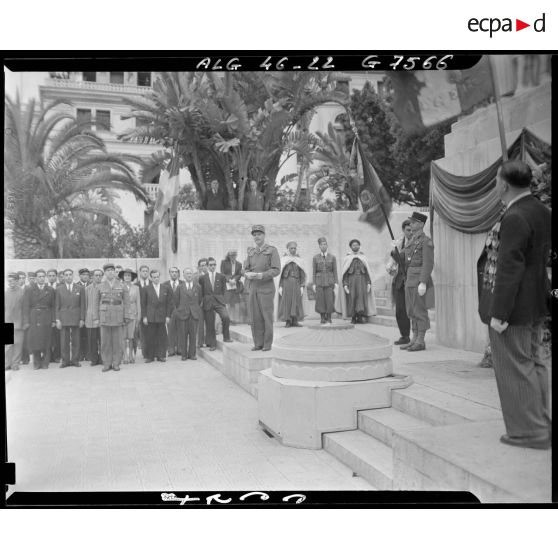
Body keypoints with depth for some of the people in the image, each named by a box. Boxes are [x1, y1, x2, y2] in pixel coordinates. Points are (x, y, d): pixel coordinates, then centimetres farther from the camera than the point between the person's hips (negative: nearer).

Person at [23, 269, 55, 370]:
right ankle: (36, 363, 12)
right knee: (34, 341, -1)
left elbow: (53, 306, 6)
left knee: (46, 341, 0)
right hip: (33, 319, -1)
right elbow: (26, 307, 0)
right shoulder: (29, 290, 4)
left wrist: (53, 320, -1)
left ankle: (45, 362, 11)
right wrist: (26, 321, -6)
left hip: (46, 319, 1)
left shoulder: (50, 290, 7)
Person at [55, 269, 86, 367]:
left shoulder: (80, 288, 6)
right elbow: (57, 306, 6)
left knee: (75, 341, 2)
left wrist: (82, 319, 0)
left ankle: (75, 360, 10)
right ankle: (65, 360, 8)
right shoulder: (59, 289, 7)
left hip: (76, 318, 0)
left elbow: (82, 305, 5)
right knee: (64, 341, 1)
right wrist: (57, 319, -1)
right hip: (63, 318, 0)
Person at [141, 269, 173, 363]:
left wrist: (168, 316, 2)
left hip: (162, 317, 1)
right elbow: (143, 304, 4)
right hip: (150, 317, -1)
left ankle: (161, 355, 11)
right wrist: (144, 316, -3)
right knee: (150, 337, 0)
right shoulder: (146, 289, 4)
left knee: (162, 337, 3)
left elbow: (169, 303, 8)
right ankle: (149, 356, 9)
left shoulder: (166, 288, 8)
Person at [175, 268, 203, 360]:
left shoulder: (198, 286, 7)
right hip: (182, 313, -1)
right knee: (183, 334, 2)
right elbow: (177, 301, 8)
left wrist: (197, 308, 11)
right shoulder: (180, 287, 3)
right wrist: (178, 310, 7)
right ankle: (184, 354, 12)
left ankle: (192, 354, 12)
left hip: (194, 313, 1)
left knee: (193, 334, 3)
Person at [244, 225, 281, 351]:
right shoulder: (251, 252, 12)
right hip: (253, 288, 5)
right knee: (254, 317, 3)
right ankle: (258, 343, 13)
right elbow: (246, 269, 14)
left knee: (267, 317, -2)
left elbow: (276, 270, -11)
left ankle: (267, 344, 7)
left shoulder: (272, 250, -4)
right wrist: (248, 274, -10)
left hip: (267, 288, -5)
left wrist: (262, 275, -24)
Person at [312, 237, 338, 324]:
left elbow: (335, 271, 5)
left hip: (329, 281, 0)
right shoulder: (315, 258, 5)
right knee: (320, 300, -1)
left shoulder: (332, 257, 6)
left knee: (330, 300, -4)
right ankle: (322, 318, 9)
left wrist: (336, 283, -3)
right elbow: (314, 272, 5)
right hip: (319, 281, 0)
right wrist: (313, 284, -2)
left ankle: (329, 319, 4)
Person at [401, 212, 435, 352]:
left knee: (420, 311, -6)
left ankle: (421, 342, -2)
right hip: (410, 280, 9)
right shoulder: (412, 241, 18)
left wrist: (423, 283, -23)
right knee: (412, 311, 9)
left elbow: (428, 264, -16)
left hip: (420, 280, -9)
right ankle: (414, 340, 14)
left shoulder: (426, 241, -9)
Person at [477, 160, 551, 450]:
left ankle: (529, 431, 10)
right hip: (536, 305, 10)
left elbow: (509, 269, -23)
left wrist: (499, 313, -20)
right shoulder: (543, 212, 8)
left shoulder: (514, 219, -21)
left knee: (515, 368, 1)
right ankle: (540, 424, 29)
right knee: (534, 363, 18)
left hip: (513, 306, -10)